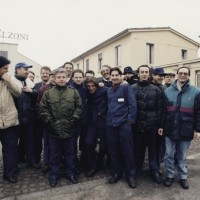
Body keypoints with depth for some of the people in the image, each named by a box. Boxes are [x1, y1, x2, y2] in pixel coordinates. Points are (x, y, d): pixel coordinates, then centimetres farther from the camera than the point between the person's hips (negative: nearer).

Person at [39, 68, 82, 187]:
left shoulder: (74, 92, 2)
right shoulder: (48, 93, 2)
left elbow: (79, 107, -1)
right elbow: (43, 109, -1)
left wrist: (73, 120, -9)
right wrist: (50, 121, -8)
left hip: (70, 129, 0)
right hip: (54, 130, 0)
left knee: (70, 153, 15)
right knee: (55, 154, 15)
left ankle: (70, 173, 33)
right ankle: (54, 175, 33)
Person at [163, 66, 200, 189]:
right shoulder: (168, 91, 1)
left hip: (185, 130, -1)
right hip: (170, 130, 1)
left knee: (182, 156, 16)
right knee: (169, 155, 11)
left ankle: (183, 177, 35)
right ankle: (170, 175, 30)